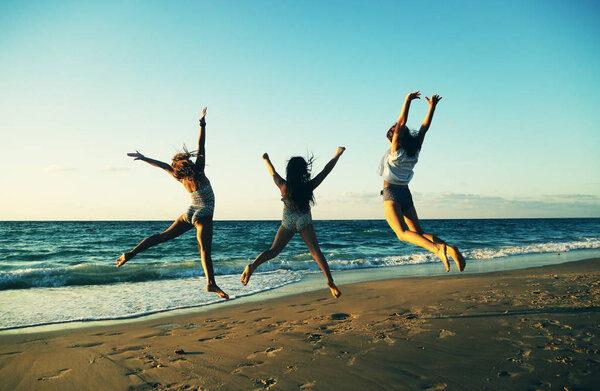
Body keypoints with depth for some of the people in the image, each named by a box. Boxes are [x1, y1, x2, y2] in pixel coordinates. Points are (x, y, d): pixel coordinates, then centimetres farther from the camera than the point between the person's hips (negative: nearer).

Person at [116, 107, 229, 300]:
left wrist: (143, 158, 21)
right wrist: (202, 125, -15)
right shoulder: (198, 172, -16)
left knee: (163, 236, 13)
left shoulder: (180, 177, -1)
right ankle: (211, 283, -27)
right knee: (205, 251, -17)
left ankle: (131, 253, 11)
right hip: (203, 217, -6)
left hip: (189, 214, 6)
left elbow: (162, 164, 11)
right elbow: (201, 147, -17)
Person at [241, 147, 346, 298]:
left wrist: (266, 159, 23)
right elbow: (326, 170, -9)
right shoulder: (309, 186, -18)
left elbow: (273, 173, 4)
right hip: (305, 223, -2)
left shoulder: (284, 186, -15)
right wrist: (338, 153, 3)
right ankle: (330, 281, -16)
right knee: (315, 251, -7)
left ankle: (252, 266, -9)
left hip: (287, 223, 2)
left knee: (273, 251, 8)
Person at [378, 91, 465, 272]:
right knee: (419, 233, 11)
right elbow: (424, 127, 13)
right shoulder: (414, 152, 8)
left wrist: (408, 101, -11)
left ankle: (437, 248, -43)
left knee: (403, 233, -21)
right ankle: (450, 248, -9)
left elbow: (401, 124, -12)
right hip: (406, 195, 7)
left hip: (391, 194, -7)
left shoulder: (395, 151, -6)